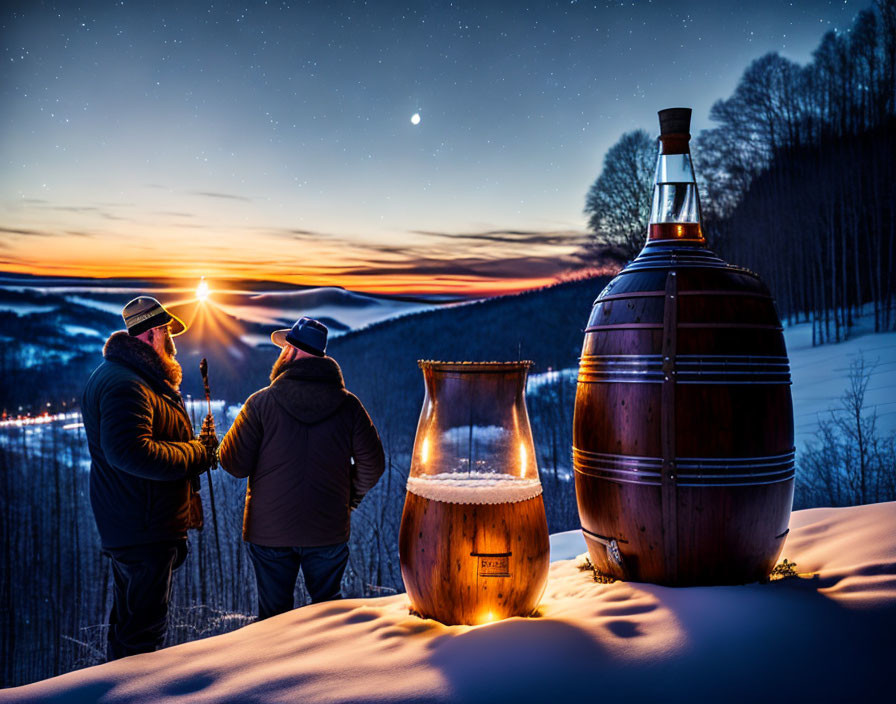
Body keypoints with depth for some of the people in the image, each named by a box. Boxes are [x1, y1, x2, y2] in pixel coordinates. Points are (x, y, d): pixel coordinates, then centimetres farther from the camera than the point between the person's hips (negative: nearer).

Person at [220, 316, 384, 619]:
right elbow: (372, 465, -1)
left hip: (270, 531, -1)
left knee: (273, 615, 14)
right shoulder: (348, 404, -4)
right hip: (329, 531, 1)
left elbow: (235, 464, -9)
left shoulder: (262, 402, -10)